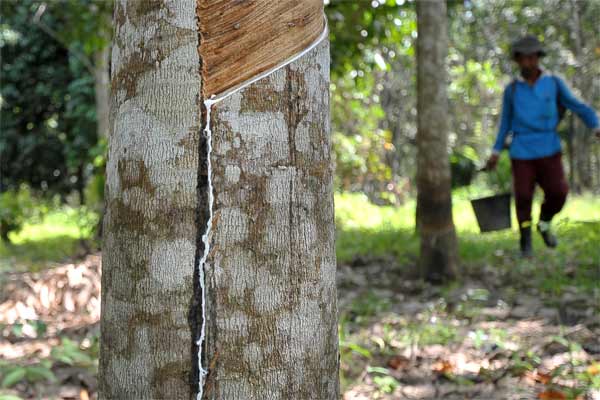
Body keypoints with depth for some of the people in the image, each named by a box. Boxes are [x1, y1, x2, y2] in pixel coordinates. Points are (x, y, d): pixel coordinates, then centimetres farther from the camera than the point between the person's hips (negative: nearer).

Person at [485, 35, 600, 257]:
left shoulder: (554, 83, 3)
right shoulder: (512, 90, 5)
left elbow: (577, 107, -2)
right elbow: (506, 123, 13)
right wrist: (495, 153, 9)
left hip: (549, 151, 0)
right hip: (521, 153, 0)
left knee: (557, 193, -12)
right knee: (523, 197, -4)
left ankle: (544, 224, 18)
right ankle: (525, 243, 13)